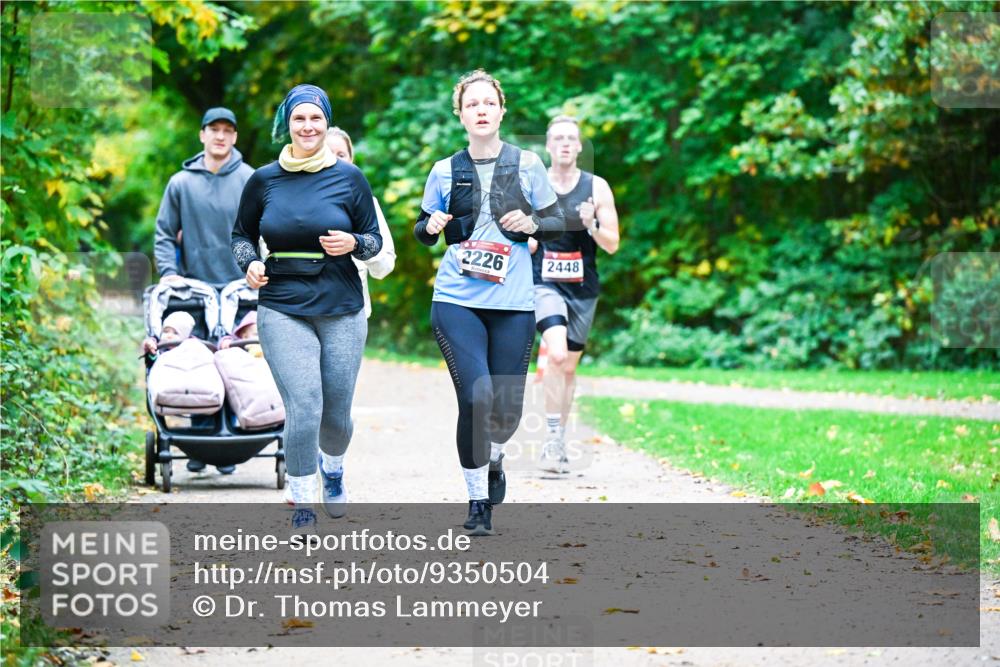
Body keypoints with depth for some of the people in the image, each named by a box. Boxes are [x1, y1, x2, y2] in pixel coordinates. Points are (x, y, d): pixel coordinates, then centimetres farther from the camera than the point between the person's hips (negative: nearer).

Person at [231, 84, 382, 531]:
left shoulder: (348, 176, 1)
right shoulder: (263, 180, 3)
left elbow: (375, 239, 9)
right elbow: (241, 235, 16)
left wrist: (353, 244, -13)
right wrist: (250, 264, -4)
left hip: (342, 310, 1)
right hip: (282, 310, -1)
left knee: (336, 412, 9)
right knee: (303, 408, -15)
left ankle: (333, 469, 43)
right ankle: (302, 501, 1)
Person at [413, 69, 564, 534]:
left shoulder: (527, 165, 5)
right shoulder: (445, 171, 6)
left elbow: (557, 224, 12)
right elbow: (423, 233, 16)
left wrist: (532, 224, -9)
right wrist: (431, 226, -7)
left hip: (513, 303, 1)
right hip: (456, 300, -1)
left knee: (508, 406, 2)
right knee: (476, 399, -14)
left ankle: (493, 458, 38)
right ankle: (477, 501, 2)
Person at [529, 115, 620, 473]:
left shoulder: (597, 188, 0)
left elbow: (612, 245, 0)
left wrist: (592, 226, -19)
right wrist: (524, 241, -13)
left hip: (583, 287, 2)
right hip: (544, 282, -2)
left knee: (569, 366, 12)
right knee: (557, 354, -25)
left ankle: (559, 440, 26)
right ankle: (552, 435, -18)